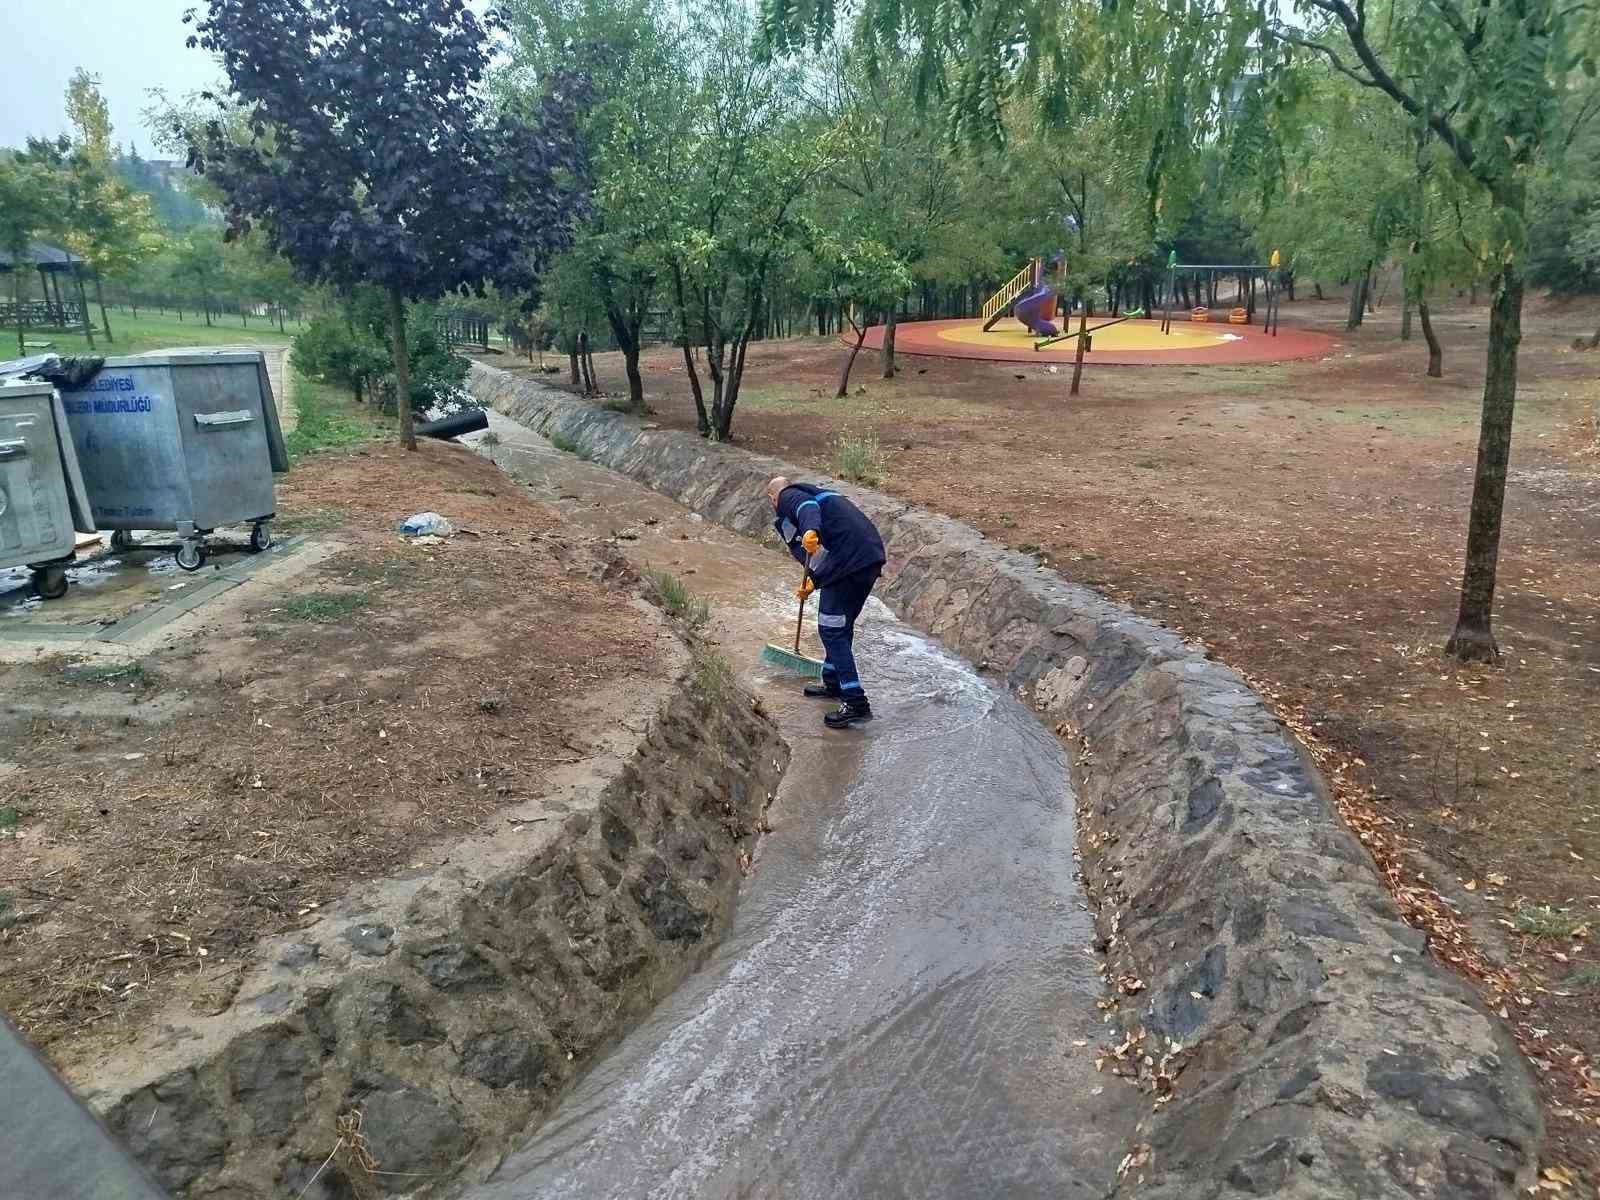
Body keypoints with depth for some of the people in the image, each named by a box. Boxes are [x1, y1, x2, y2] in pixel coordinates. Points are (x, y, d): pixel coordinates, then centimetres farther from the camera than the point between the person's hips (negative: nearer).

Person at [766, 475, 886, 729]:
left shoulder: (788, 496, 6)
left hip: (849, 560, -9)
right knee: (841, 625, 23)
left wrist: (811, 531, -40)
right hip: (871, 556, 9)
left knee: (831, 630, -5)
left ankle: (856, 703, -7)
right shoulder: (814, 493, 33)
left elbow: (807, 507, -20)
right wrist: (813, 583, 52)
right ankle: (833, 683, 36)